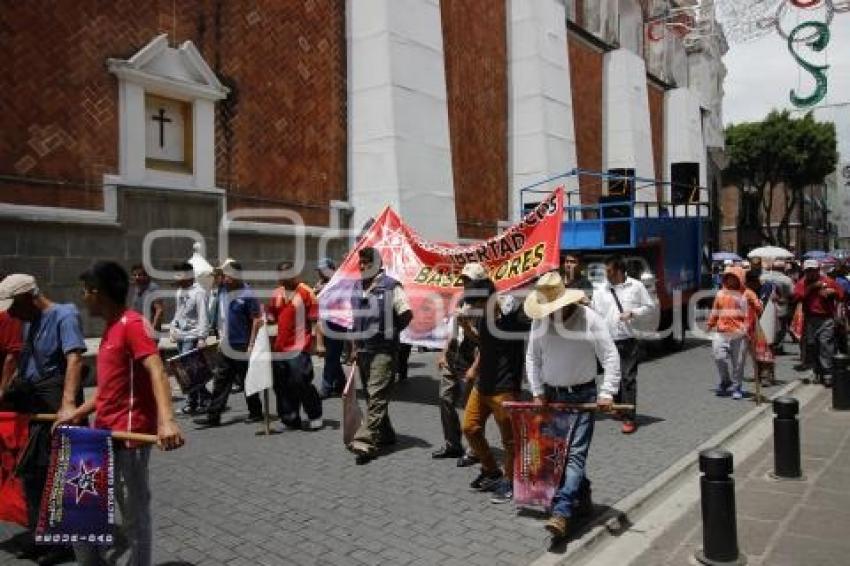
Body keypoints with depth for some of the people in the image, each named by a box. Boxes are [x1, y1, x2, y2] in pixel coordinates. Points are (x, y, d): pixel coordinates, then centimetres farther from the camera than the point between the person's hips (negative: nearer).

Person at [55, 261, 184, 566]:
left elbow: (156, 370, -28)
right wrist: (78, 414, 23)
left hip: (128, 436, -9)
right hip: (104, 433, 9)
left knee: (133, 516, 3)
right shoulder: (110, 328, 14)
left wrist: (166, 420, -41)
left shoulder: (132, 323, -14)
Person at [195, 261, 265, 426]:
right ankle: (213, 416, 13)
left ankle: (256, 413, 21)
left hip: (242, 349, -7)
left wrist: (251, 345, -19)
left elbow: (258, 320, -18)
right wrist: (221, 337, 15)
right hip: (226, 348, 7)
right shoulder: (223, 290, 7)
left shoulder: (247, 295, -17)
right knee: (221, 382, 9)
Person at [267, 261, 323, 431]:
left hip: (299, 348, -6)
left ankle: (315, 416, 13)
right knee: (282, 386, 9)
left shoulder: (306, 292, -6)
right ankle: (291, 419, 22)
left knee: (301, 383, -6)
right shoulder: (277, 294, 12)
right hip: (280, 347, 6)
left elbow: (315, 319, -8)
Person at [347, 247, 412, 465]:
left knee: (376, 396, -11)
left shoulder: (390, 286, -9)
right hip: (362, 349, 8)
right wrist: (355, 346, 17)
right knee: (371, 395, 14)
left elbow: (407, 314, -9)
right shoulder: (356, 287, 13)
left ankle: (365, 442, -15)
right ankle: (385, 435, 28)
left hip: (383, 350, -7)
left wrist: (389, 332, -4)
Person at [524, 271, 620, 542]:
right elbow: (532, 358, 7)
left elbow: (611, 356, -12)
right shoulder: (539, 321, -2)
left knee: (575, 453, -10)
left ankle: (561, 512, -14)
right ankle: (582, 497, 30)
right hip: (551, 396, 5)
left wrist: (607, 392, -19)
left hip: (582, 396, -5)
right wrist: (538, 392, 1)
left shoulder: (590, 319, -14)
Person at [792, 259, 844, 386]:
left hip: (826, 319, -3)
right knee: (811, 346, 6)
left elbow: (842, 295, 11)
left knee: (826, 345, -12)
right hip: (809, 319, 3)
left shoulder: (829, 281, 5)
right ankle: (817, 373, 18)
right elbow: (797, 297, -9)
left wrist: (832, 292, -9)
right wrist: (811, 287, -13)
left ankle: (827, 374, -11)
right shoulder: (802, 283, 8)